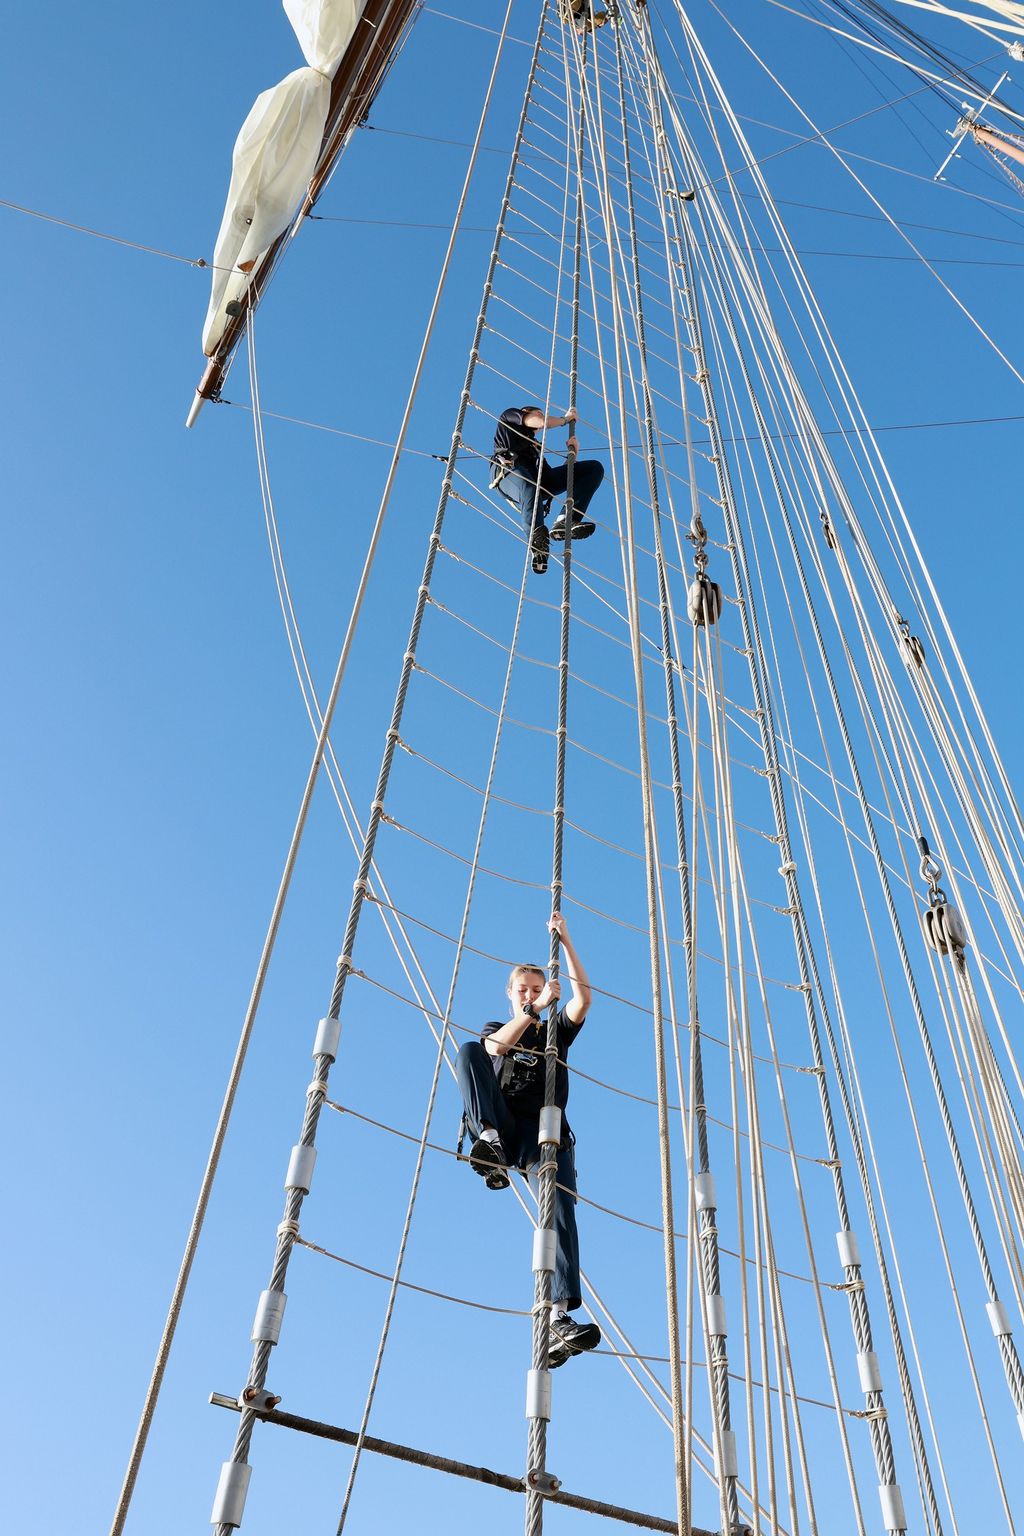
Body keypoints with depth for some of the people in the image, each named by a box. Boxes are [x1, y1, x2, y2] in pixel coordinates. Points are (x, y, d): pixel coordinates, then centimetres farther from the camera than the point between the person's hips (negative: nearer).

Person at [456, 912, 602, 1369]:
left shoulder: (557, 1031, 25)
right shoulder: (495, 1030, 24)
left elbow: (583, 997, 6)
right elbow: (495, 1046, -4)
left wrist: (564, 941, 3)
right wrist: (533, 1010, -11)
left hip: (544, 1131, 0)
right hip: (502, 1125, 0)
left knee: (561, 1206, -27)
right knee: (468, 1051, -21)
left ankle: (560, 1319, -37)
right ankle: (490, 1142, -38)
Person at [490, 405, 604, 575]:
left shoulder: (536, 446, 43)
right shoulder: (510, 415, 31)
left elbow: (556, 476, 30)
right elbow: (539, 422, 11)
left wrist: (572, 454, 19)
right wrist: (565, 419, 25)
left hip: (537, 479, 6)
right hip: (509, 470, -6)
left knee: (594, 468, -8)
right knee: (531, 493, -42)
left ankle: (564, 521, -28)